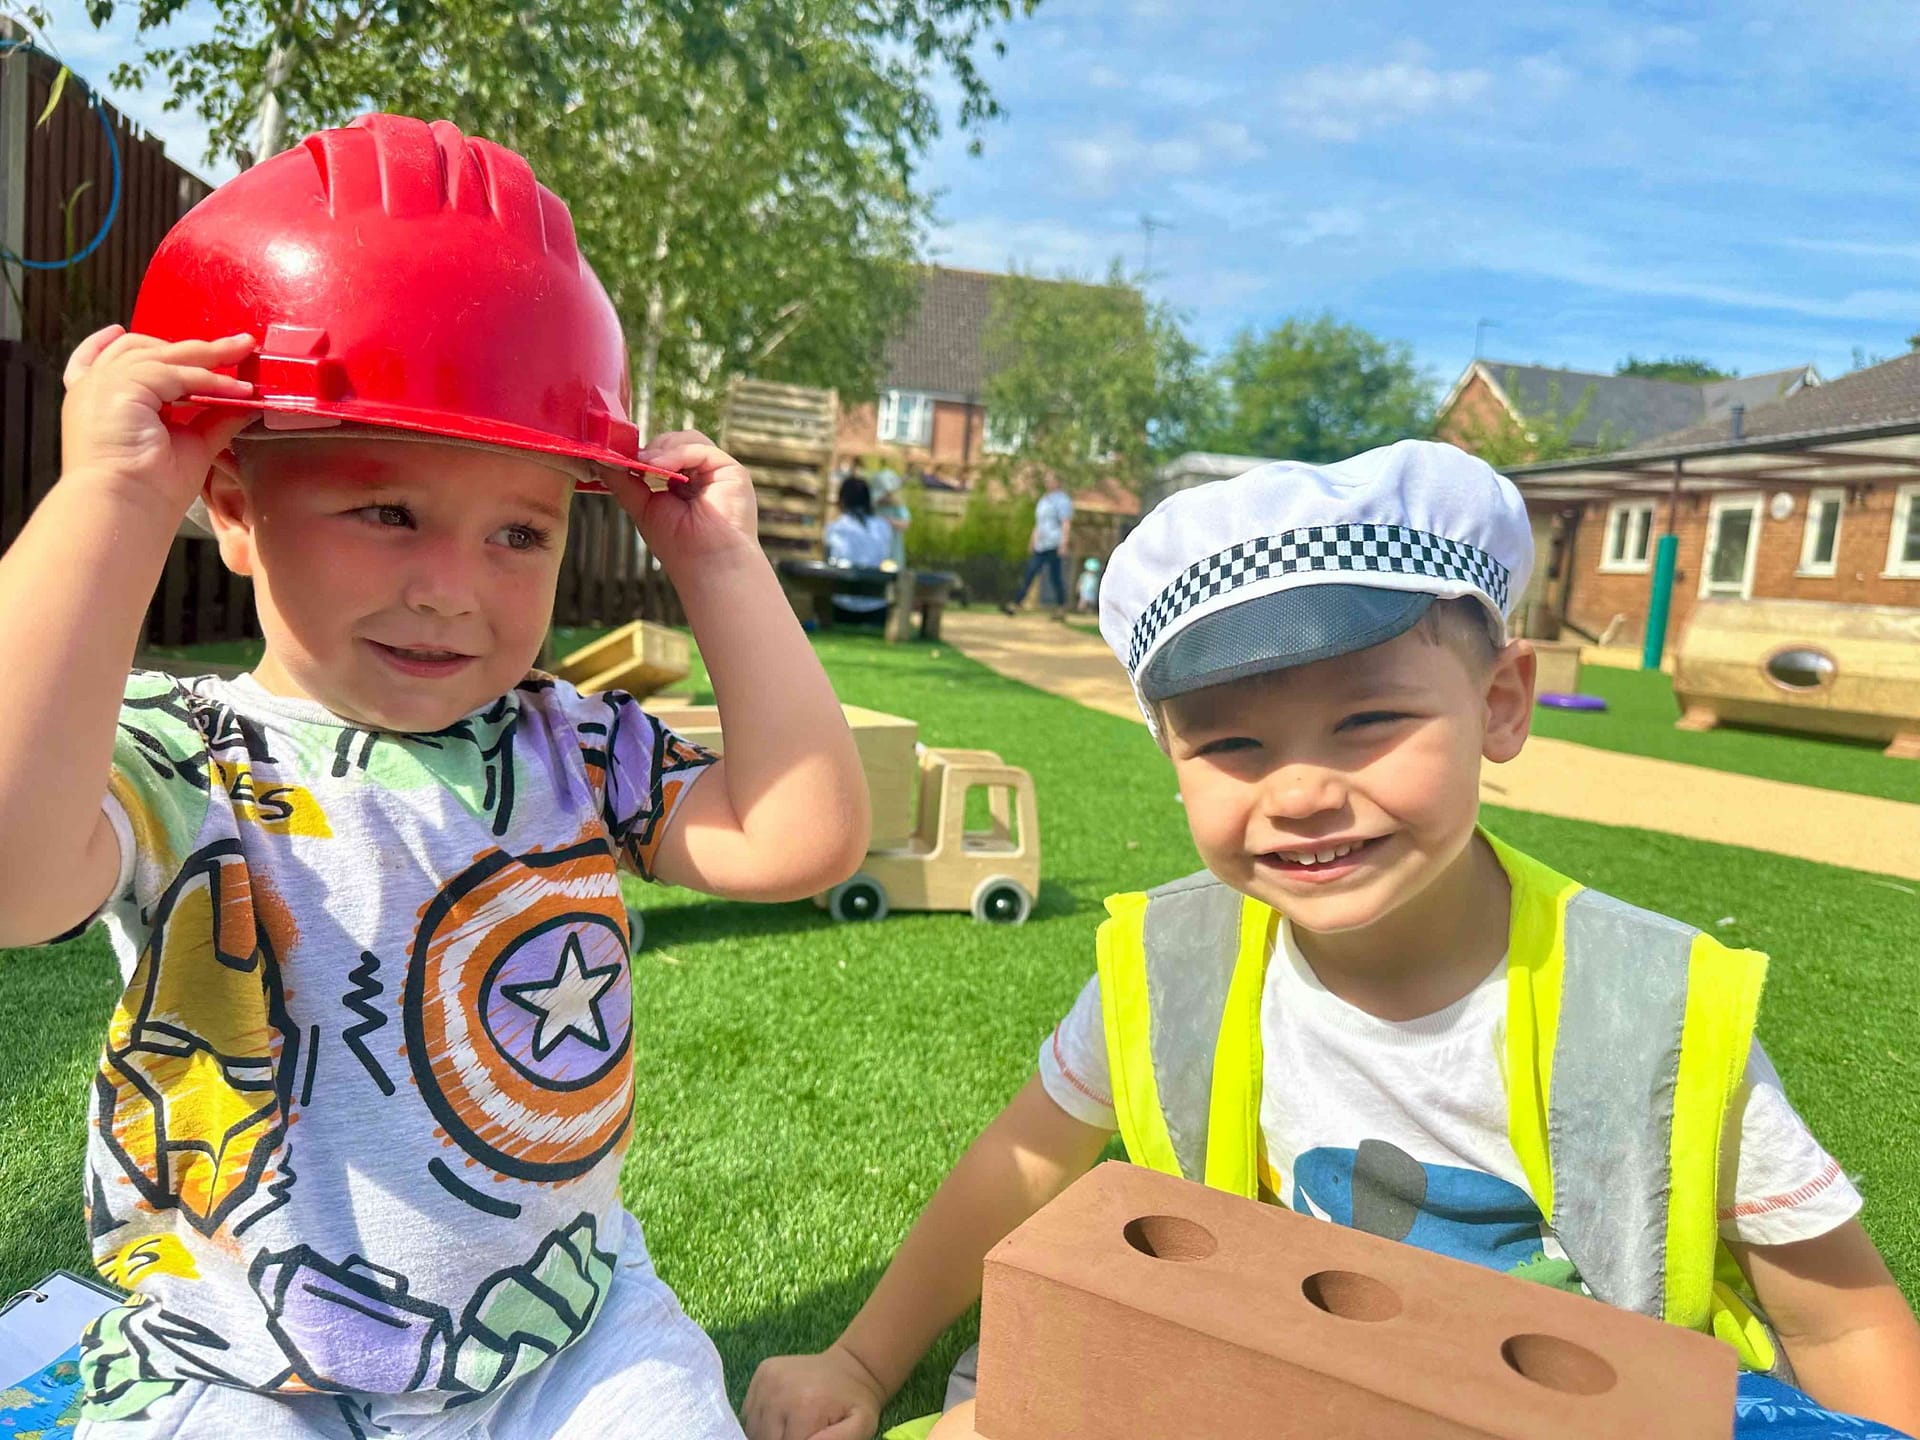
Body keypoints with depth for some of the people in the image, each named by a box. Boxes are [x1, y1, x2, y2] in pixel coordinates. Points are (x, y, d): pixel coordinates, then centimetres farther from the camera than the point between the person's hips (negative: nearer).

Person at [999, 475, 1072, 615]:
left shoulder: (1062, 500, -6)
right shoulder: (1043, 499, 20)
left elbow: (1066, 524, -14)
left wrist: (1063, 545, -22)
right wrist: (1032, 542, 23)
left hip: (1054, 546, -8)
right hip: (1040, 546, 8)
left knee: (1055, 578, -3)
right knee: (1028, 574, -1)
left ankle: (1061, 609, 6)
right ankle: (1015, 605, -5)